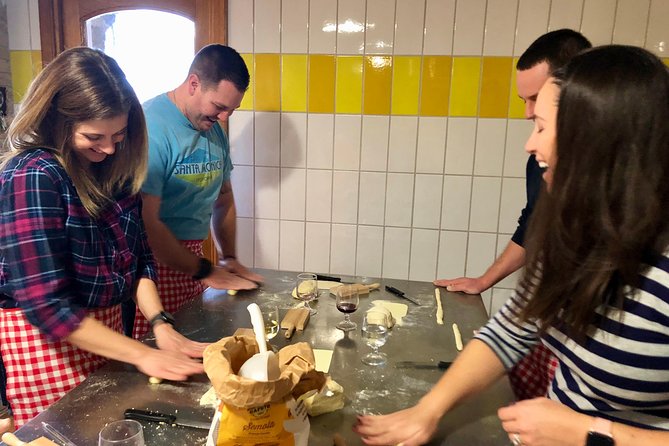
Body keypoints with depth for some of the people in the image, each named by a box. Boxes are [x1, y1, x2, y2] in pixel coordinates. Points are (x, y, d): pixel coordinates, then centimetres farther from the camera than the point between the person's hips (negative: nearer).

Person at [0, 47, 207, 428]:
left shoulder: (115, 169, -1)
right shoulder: (32, 176, -22)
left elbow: (139, 256, 3)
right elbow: (47, 303, -25)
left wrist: (161, 325, -10)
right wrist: (143, 355, -24)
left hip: (105, 329, 7)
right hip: (43, 340, -6)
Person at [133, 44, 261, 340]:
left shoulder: (214, 129, 7)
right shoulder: (150, 127, -20)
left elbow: (223, 197, 18)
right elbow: (146, 224, -22)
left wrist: (228, 257, 9)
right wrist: (205, 272, -13)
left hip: (190, 258, 7)